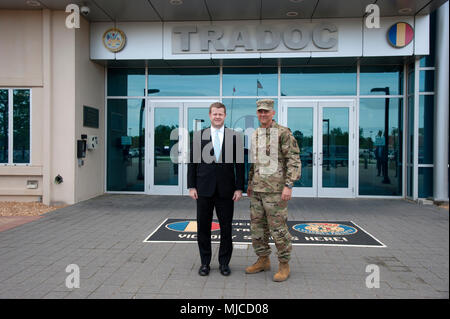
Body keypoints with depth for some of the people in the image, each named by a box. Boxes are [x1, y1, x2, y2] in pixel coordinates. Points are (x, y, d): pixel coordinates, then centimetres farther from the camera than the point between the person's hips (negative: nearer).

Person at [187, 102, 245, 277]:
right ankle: (205, 262, 24)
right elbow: (192, 162, 4)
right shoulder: (198, 136, 4)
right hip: (204, 190, 1)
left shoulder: (235, 137, 2)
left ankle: (224, 262, 23)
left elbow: (239, 164, 2)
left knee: (226, 228, 8)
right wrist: (191, 186, -2)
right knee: (203, 228, 8)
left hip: (226, 190, 0)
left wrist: (239, 188, -3)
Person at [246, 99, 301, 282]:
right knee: (257, 226, 11)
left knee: (278, 228, -2)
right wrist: (250, 183, 20)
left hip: (275, 189, -7)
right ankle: (263, 261, 26)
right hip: (257, 190, 7)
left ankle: (284, 266, 12)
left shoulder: (283, 133, -9)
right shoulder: (255, 135, 13)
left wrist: (289, 186, -20)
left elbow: (294, 160, -13)